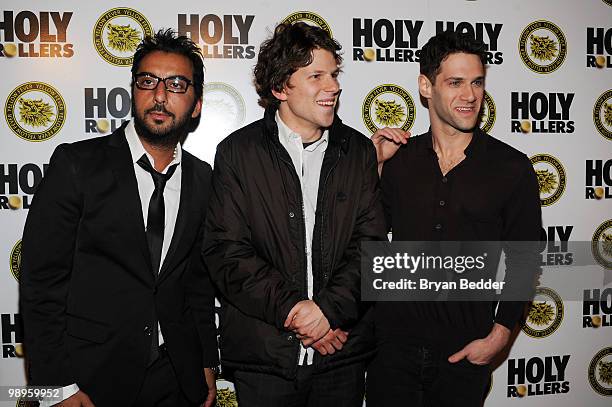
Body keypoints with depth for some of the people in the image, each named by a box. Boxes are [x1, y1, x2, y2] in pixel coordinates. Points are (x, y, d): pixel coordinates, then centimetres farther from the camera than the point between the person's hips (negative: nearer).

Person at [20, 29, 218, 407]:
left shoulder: (202, 178, 3)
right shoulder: (76, 164, -10)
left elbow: (198, 280, 9)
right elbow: (41, 281, -11)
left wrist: (206, 364, 7)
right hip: (91, 377, -3)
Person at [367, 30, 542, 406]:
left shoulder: (512, 168, -7)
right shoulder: (399, 158, -2)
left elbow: (523, 261, -1)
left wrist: (499, 336, -6)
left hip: (465, 352, -1)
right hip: (395, 342, 1)